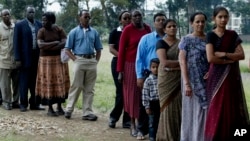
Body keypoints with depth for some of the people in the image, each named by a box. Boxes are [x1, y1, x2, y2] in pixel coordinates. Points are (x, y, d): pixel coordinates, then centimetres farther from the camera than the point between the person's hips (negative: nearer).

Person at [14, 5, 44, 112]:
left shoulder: (39, 24, 9)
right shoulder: (19, 25, 0)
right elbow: (16, 42, -3)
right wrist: (18, 58, -9)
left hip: (38, 57, 3)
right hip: (26, 58, -3)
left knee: (35, 82, 7)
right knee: (24, 82, 3)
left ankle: (34, 103, 14)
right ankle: (23, 104, 11)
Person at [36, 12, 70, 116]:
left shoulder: (59, 30, -1)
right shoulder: (41, 31, -4)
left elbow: (65, 43, -14)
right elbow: (40, 45, -19)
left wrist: (48, 47, -20)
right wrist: (55, 43, -19)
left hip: (59, 60, 2)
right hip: (46, 60, -1)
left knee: (60, 83, 1)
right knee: (48, 83, -2)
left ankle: (59, 107, 11)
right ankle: (50, 109, 6)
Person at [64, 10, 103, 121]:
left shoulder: (94, 32, 11)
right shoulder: (74, 32, 3)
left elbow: (98, 49, 15)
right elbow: (68, 49, 2)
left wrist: (96, 61, 3)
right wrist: (75, 60, -7)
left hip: (92, 62, 3)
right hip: (79, 60, -3)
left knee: (89, 89, 5)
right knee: (76, 86, -1)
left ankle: (87, 112, 9)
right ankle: (69, 109, 12)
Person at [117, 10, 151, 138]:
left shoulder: (147, 28, 6)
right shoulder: (127, 30, -7)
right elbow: (121, 50, -7)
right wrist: (120, 70, -11)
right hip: (131, 65, -4)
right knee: (132, 94, 4)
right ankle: (132, 124, 12)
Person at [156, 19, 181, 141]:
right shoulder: (161, 43, -2)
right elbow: (164, 62, -15)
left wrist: (173, 65, -13)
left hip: (180, 80, 4)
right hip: (166, 80, -3)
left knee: (179, 107, 3)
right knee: (168, 108, -2)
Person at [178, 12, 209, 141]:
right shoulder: (186, 40, -2)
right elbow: (182, 61, -8)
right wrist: (186, 83, -16)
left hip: (208, 82, 3)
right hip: (194, 81, -3)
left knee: (207, 111, 5)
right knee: (193, 111, 2)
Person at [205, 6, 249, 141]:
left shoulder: (233, 35, 9)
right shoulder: (211, 35, -3)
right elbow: (210, 58, -15)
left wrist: (223, 54, -11)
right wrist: (230, 60, -9)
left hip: (232, 76, 4)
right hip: (217, 76, -4)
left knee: (233, 107, 5)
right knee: (218, 108, -2)